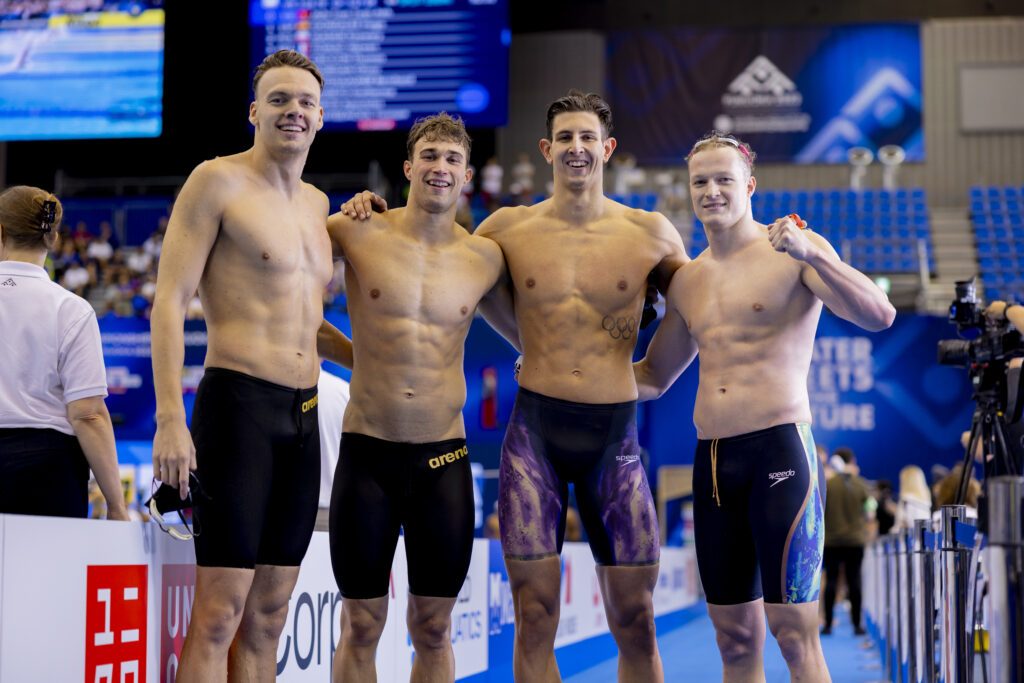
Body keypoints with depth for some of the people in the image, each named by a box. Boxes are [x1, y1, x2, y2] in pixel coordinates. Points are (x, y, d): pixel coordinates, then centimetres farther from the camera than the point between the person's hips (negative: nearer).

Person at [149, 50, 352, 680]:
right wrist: (170, 420, -18)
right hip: (239, 405, -7)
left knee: (269, 615, 7)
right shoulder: (218, 181, -3)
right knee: (220, 612, -10)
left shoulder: (317, 203, 19)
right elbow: (169, 302, -9)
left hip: (303, 416, 7)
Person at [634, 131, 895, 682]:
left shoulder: (792, 249, -1)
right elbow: (653, 378, 27)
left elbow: (879, 315, -14)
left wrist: (813, 255, -27)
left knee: (793, 633, -8)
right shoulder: (686, 281, 17)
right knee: (735, 637, 9)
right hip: (711, 460, 6)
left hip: (780, 449, -6)